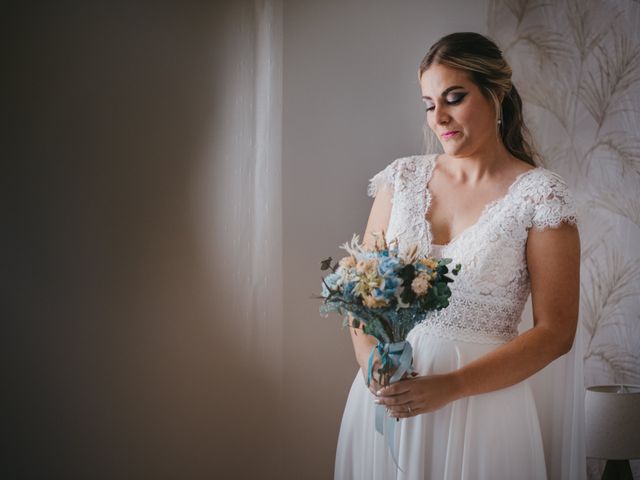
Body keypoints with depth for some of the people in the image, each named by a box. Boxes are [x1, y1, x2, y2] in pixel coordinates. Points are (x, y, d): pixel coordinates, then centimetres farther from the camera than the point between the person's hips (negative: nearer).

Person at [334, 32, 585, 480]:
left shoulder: (541, 194, -8)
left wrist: (451, 386, -19)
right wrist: (372, 366, -12)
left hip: (482, 397, -3)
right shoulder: (403, 176, 4)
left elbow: (555, 331, -10)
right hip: (388, 391, 4)